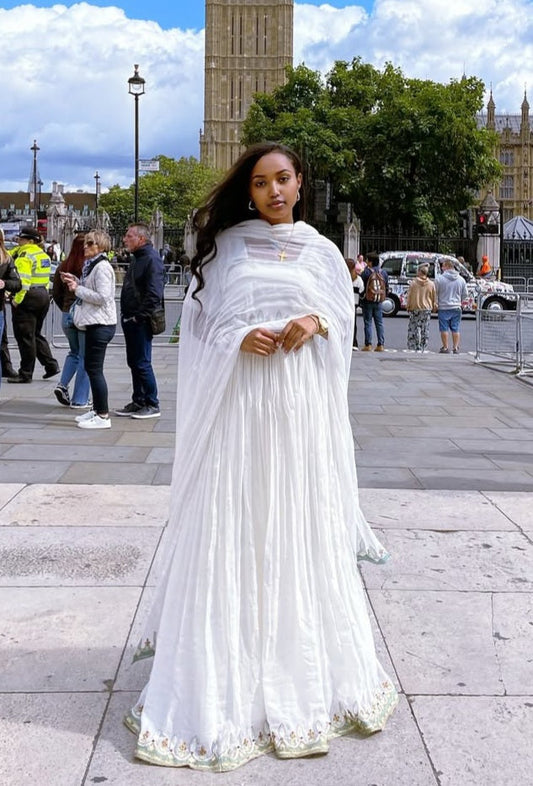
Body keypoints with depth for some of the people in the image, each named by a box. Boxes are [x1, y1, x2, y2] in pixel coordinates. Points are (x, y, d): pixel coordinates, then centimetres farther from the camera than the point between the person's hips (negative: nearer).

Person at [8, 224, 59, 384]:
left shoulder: (24, 256, -14)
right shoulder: (43, 254, 14)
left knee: (25, 336, -2)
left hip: (28, 298, -9)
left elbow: (23, 281, -23)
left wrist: (17, 300, -18)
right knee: (36, 334, 19)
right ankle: (51, 365, 15)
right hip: (44, 296, 9)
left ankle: (25, 373, 3)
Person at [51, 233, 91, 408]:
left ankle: (62, 385, 6)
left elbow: (56, 293, 10)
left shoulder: (63, 267, 4)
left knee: (74, 352, 24)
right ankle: (80, 399, 9)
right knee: (85, 357, 6)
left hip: (67, 315, 5)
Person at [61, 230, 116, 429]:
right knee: (90, 367, 16)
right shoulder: (91, 265, 17)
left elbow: (102, 297, -22)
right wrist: (76, 281, 9)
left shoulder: (102, 267, -14)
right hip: (94, 323, 10)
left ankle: (103, 416, -3)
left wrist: (77, 288, -15)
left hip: (100, 324, -10)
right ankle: (96, 409, 25)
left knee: (95, 369, -8)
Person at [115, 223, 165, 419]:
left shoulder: (152, 259, -14)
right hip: (130, 320, 10)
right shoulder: (136, 258, 17)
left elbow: (154, 294, -22)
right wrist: (126, 315, 15)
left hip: (141, 322, -10)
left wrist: (139, 316, -20)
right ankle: (138, 402, 22)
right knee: (134, 362, 13)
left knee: (142, 363, -5)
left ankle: (152, 405, 4)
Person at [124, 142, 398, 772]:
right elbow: (200, 317, 6)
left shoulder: (321, 251, 14)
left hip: (300, 402, 2)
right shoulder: (225, 246, 8)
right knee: (230, 526, -1)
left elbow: (346, 309, 14)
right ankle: (223, 670, 9)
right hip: (235, 398, -1)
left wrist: (315, 322, -7)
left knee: (300, 525, 5)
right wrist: (239, 338, -13)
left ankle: (304, 663, 20)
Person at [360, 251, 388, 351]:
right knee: (379, 323, 9)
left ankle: (368, 345, -2)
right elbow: (387, 287, 11)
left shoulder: (366, 272, -11)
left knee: (368, 323, 1)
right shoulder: (383, 272, 4)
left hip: (367, 301, -4)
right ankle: (381, 345, 6)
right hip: (379, 302, 4)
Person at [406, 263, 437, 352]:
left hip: (415, 308, -3)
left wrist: (408, 306, 8)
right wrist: (434, 307, 18)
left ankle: (414, 348, -2)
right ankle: (424, 348, 11)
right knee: (425, 330, 9)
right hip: (427, 309, 3)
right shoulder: (431, 284, -1)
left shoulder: (413, 283, -8)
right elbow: (434, 297, 5)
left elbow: (409, 296, -3)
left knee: (413, 328, 3)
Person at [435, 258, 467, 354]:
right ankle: (456, 348, 10)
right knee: (455, 329, 8)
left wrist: (436, 303, 9)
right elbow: (465, 294, 10)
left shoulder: (439, 278, -9)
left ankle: (445, 347, 5)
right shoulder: (461, 279, 4)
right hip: (456, 308, 4)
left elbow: (435, 293, -5)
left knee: (444, 329, 3)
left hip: (444, 307, -4)